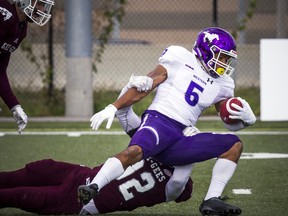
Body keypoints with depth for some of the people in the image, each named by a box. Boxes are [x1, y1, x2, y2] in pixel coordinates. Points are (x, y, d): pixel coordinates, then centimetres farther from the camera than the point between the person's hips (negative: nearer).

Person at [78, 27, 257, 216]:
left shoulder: (221, 85, 21)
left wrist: (246, 119, 0)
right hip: (159, 120, -6)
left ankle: (212, 201, -9)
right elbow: (143, 87, 2)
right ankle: (93, 188, -41)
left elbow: (231, 124, 25)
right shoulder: (180, 59, 6)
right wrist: (113, 108, -7)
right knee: (135, 151, -37)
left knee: (234, 145, -2)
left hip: (180, 140, 6)